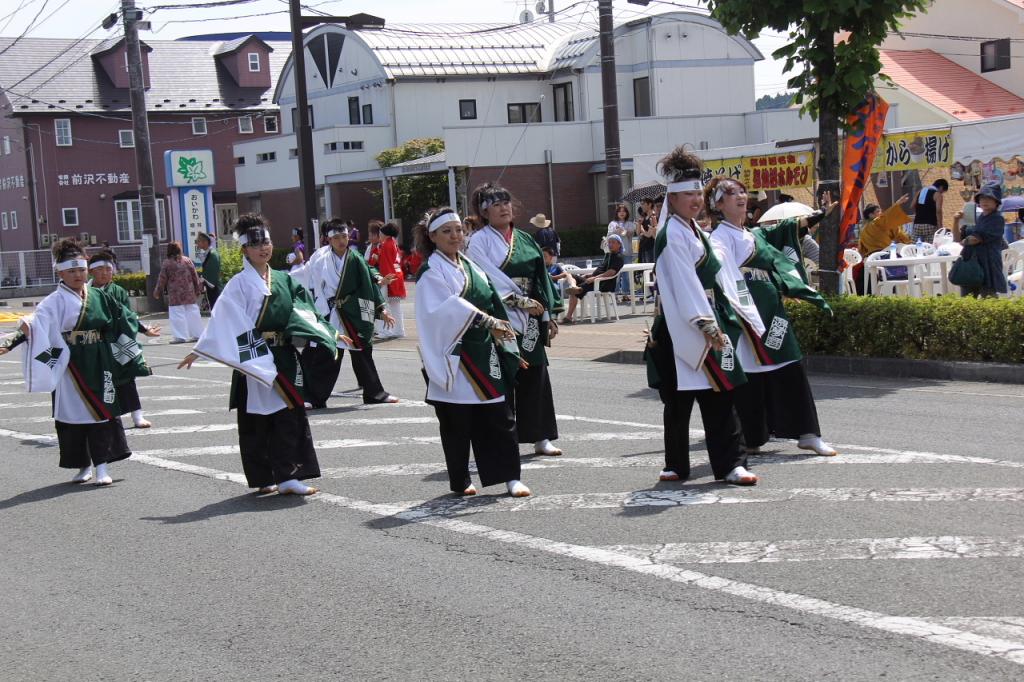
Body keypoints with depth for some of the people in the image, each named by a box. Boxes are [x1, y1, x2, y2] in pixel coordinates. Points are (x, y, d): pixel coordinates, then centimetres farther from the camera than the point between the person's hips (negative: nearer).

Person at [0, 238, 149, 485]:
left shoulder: (99, 297, 6)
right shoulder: (54, 302, -6)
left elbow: (121, 323, 15)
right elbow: (37, 324, -18)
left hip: (99, 365, 3)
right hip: (70, 366, -2)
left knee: (103, 412, -1)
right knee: (73, 413, 4)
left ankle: (102, 465, 4)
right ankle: (83, 465, 19)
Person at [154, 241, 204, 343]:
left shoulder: (167, 263, -5)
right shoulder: (187, 261, 5)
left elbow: (162, 280, -2)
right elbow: (195, 277, 9)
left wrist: (158, 292, 10)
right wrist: (198, 290, 18)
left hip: (175, 294, -4)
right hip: (189, 293, 4)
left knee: (177, 315, -3)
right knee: (192, 313, 10)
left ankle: (180, 336, -8)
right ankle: (197, 334, 14)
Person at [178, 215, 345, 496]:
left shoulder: (283, 280, 12)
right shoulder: (240, 283, -4)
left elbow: (304, 311, 18)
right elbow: (221, 319, -9)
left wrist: (331, 333, 19)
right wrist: (197, 351, -13)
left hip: (284, 357, 5)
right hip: (253, 358, -5)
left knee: (290, 414, 2)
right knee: (256, 420, -1)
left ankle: (287, 476, 8)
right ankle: (262, 478, 6)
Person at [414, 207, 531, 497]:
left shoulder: (470, 266, 15)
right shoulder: (431, 272, -7)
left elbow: (491, 302, 15)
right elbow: (450, 307, -20)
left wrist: (497, 330, 1)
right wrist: (488, 321, -25)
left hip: (483, 353, 6)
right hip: (454, 355, -6)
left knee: (500, 416, 1)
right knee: (457, 422, 2)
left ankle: (510, 476, 6)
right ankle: (459, 481, 15)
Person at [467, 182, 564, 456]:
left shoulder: (525, 240, 15)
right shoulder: (480, 241, -3)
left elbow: (541, 277, 15)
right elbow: (491, 279, -13)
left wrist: (548, 315, 10)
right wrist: (522, 301, -15)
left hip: (530, 319, 6)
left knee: (535, 374, 5)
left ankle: (540, 437, 12)